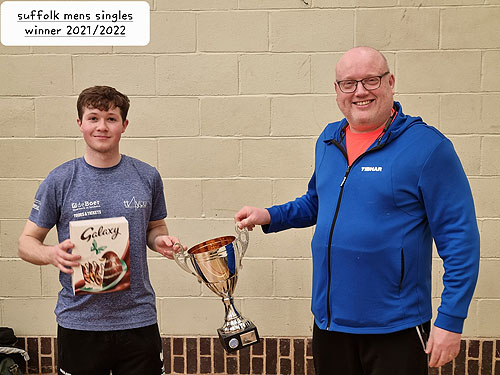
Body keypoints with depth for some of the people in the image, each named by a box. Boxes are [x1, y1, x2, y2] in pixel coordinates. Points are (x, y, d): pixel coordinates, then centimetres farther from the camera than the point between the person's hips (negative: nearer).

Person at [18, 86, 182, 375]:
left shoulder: (147, 177, 1)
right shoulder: (60, 181, -4)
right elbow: (27, 242, 2)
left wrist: (161, 240, -8)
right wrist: (52, 254, -20)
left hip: (139, 319, 1)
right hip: (79, 322, -1)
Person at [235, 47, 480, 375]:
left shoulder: (427, 146, -13)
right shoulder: (328, 141, 6)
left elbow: (460, 239, -12)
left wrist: (451, 321, -15)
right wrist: (269, 217, 7)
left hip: (395, 326, -5)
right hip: (329, 319, 6)